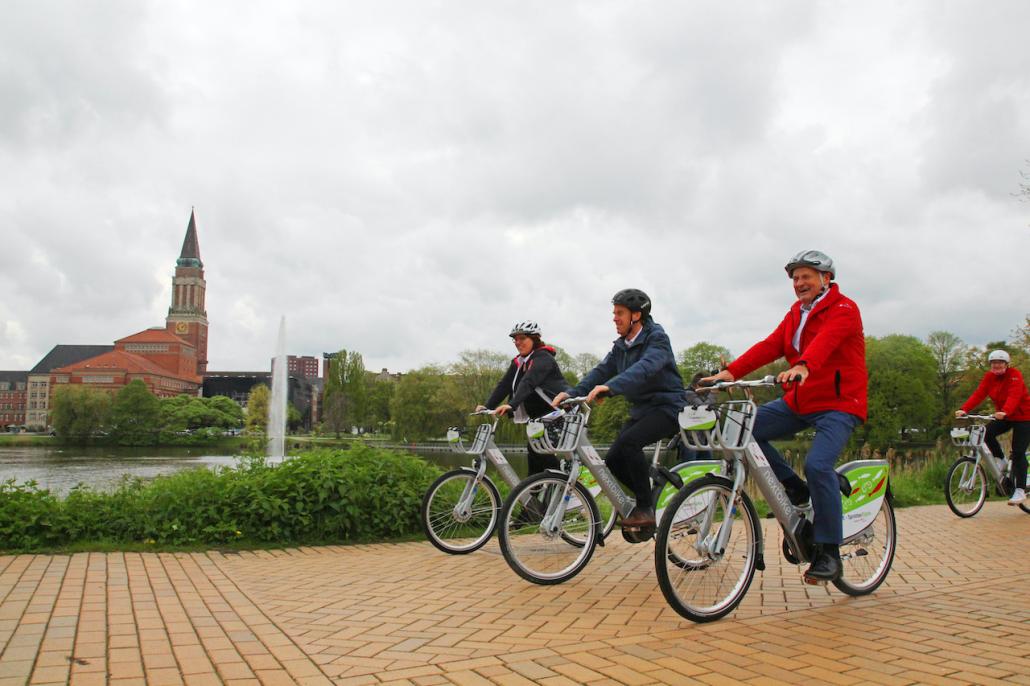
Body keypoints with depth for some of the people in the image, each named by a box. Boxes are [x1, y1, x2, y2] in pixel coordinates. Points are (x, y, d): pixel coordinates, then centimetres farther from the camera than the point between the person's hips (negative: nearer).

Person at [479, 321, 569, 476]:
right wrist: (487, 407, -17)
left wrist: (511, 405, -46)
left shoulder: (543, 358, -17)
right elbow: (504, 385, -3)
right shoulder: (518, 362, 7)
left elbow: (528, 382, -32)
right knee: (534, 449, 2)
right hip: (540, 414, 8)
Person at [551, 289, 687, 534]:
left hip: (666, 406, -8)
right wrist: (572, 393, -16)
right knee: (613, 459, -6)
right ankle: (653, 497, 15)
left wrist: (610, 387, -48)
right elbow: (602, 371, 1)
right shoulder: (621, 346, 10)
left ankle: (646, 509, -16)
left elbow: (645, 367, -33)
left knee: (628, 442, -30)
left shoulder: (657, 338, -14)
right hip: (641, 409, 8)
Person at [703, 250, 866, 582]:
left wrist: (803, 366, -51)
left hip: (838, 404, -7)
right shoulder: (796, 313, 13)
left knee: (817, 464, -27)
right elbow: (769, 346, -1)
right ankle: (793, 488, 5)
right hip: (799, 402, 7)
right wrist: (730, 372, -16)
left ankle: (828, 554, -12)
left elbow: (825, 341, -30)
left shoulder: (844, 309, -8)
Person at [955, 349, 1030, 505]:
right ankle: (1002, 460, 2)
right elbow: (979, 394, -14)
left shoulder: (1014, 375, -18)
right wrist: (964, 409, -30)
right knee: (987, 433, -22)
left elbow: (1014, 396, -33)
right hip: (1002, 416, 5)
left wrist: (1004, 412, -51)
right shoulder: (989, 377, -2)